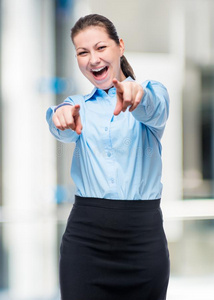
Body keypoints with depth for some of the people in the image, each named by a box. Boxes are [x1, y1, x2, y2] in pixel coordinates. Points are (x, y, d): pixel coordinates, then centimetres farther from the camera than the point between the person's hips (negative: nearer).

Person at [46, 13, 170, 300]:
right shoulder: (79, 105, 12)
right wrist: (61, 115, -36)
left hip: (143, 232, -1)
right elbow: (65, 132, -11)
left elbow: (155, 112, -19)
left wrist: (137, 94, -43)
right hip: (86, 233, 2)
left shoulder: (153, 92, 5)